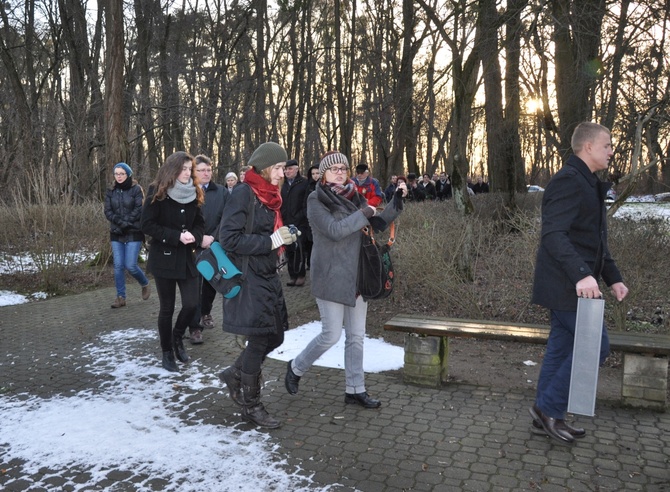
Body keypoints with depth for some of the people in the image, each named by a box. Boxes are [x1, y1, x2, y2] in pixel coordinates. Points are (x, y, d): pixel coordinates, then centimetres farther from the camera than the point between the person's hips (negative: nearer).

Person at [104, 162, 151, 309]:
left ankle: (145, 284, 20)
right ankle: (120, 297, 8)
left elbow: (139, 209, -11)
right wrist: (121, 222, -15)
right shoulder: (110, 192, 9)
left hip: (134, 233, -4)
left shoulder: (136, 189, -3)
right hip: (116, 233, 4)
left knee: (130, 265, -8)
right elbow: (108, 211, 0)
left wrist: (126, 222, -17)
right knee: (118, 266, 0)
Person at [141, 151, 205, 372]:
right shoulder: (157, 193, -8)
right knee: (167, 308, 5)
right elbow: (147, 225, -13)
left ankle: (177, 337, 29)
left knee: (191, 304, -1)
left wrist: (193, 236, -12)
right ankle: (167, 352, 22)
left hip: (187, 257, 4)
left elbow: (200, 223, 11)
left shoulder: (193, 193, 6)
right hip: (164, 257, -4)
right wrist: (177, 236, -21)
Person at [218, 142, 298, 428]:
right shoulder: (243, 194, -14)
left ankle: (235, 375, 33)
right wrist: (271, 241, -22)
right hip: (248, 277, -8)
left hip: (268, 275, 9)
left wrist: (284, 238, 4)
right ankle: (251, 405, 17)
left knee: (275, 336, 11)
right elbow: (229, 239, -21)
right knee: (259, 340, -1)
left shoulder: (270, 196, 12)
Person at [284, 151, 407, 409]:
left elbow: (378, 222, 10)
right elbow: (334, 230, -22)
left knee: (356, 336, 9)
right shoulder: (316, 200, -9)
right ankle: (296, 367, 23)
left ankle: (355, 389, 20)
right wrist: (364, 214, -14)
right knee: (331, 335, -3)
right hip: (331, 276, -6)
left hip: (356, 275, 6)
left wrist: (397, 200, -1)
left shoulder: (354, 197, 9)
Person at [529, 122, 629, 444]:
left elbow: (593, 240, 22)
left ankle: (546, 416, 23)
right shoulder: (568, 180, -15)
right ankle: (549, 408, 6)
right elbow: (554, 235, -26)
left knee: (561, 349, 13)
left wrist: (613, 278, 15)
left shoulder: (588, 184, 18)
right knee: (595, 345, -5)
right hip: (566, 285, -10)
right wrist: (581, 274, -35)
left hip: (571, 284, 10)